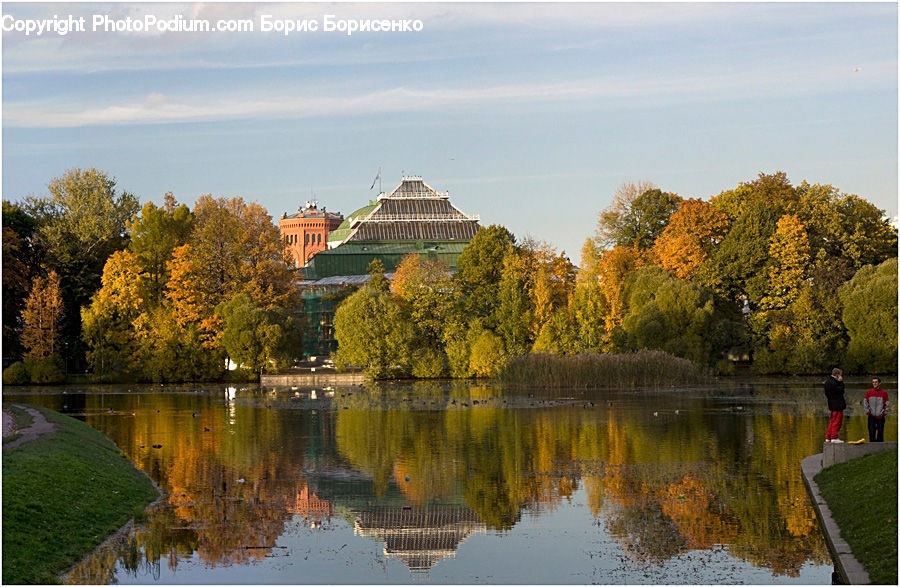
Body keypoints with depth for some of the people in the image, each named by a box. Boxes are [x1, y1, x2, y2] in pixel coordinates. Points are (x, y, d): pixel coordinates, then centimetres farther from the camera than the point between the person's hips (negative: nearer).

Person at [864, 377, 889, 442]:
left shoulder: (884, 393, 2)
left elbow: (886, 404, 4)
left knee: (880, 431, 0)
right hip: (872, 416, 1)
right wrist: (868, 411, 1)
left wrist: (884, 413, -4)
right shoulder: (869, 392, 5)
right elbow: (865, 403, 10)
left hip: (880, 416, -1)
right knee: (872, 432, -3)